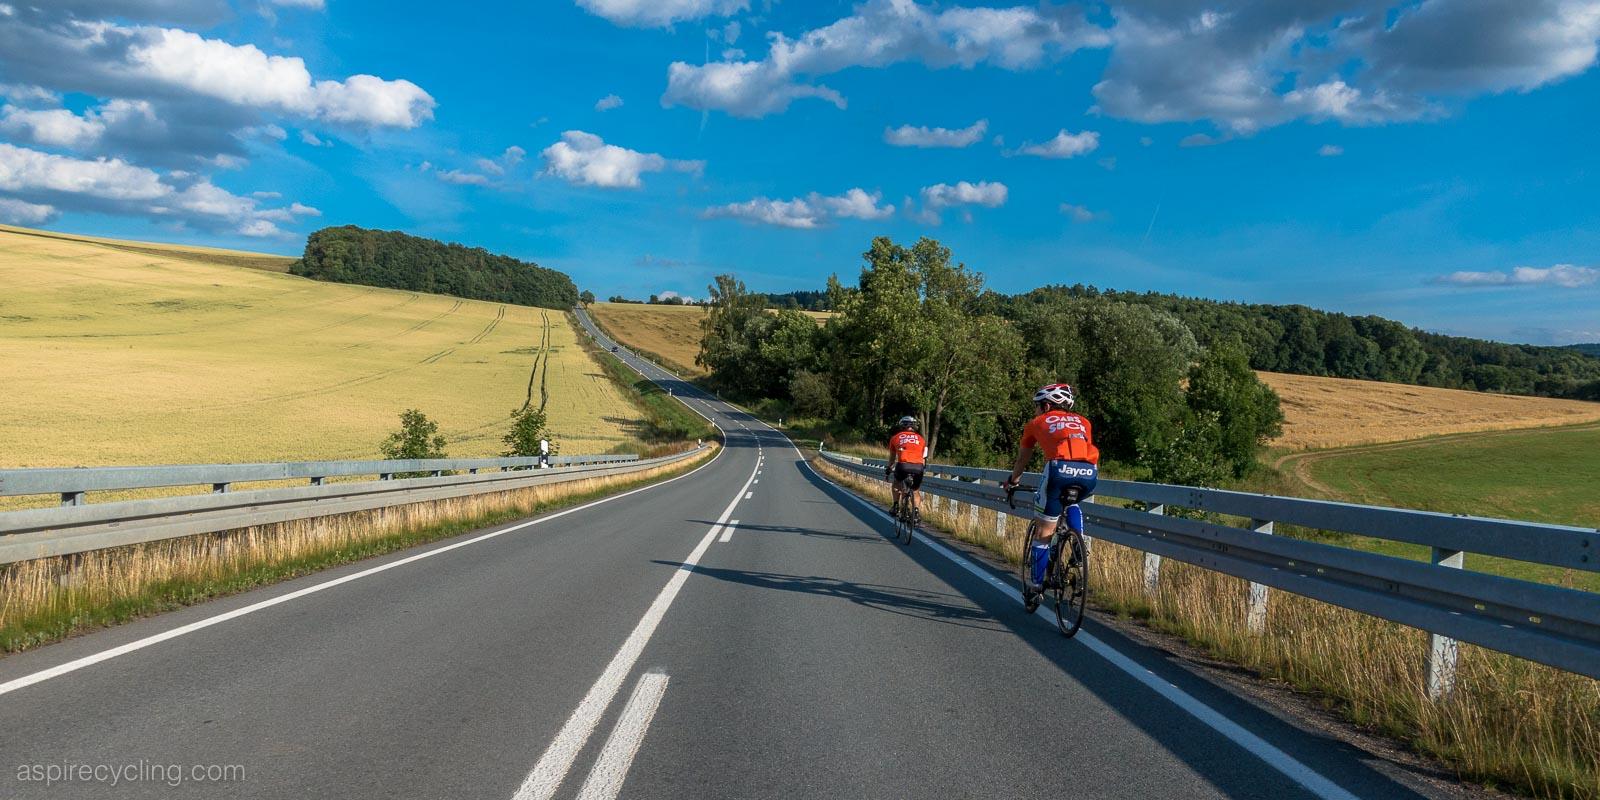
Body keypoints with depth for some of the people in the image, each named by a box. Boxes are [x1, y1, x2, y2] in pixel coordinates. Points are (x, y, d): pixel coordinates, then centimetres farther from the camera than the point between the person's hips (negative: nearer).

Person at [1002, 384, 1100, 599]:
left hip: (1060, 469, -3)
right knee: (1071, 502, 38)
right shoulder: (1083, 422, 33)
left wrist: (1012, 481, 56)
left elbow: (1022, 459, 39)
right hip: (1089, 474, 3)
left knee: (1044, 533, 11)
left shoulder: (1037, 423, 27)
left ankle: (1035, 585, 14)